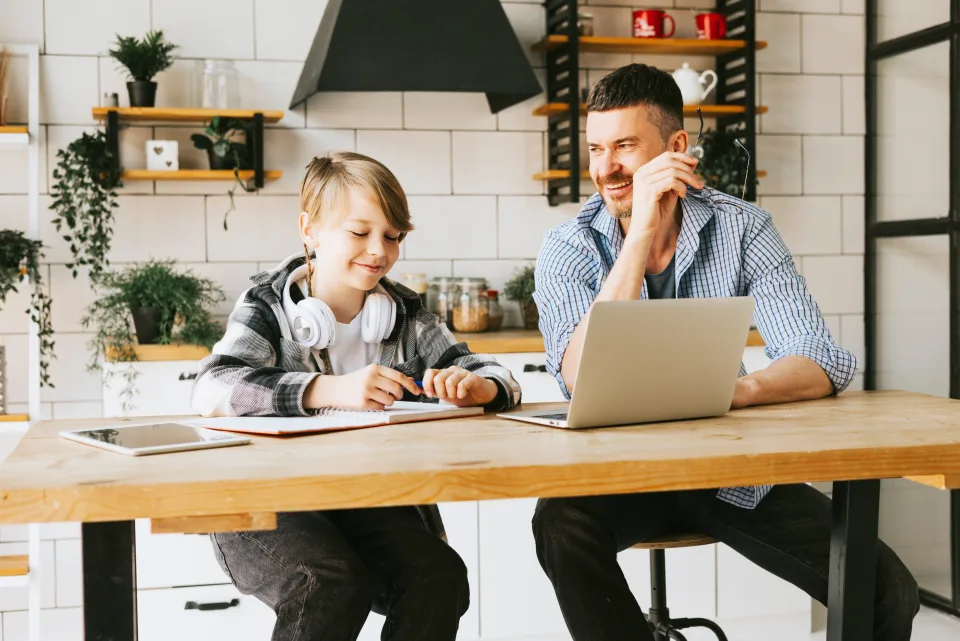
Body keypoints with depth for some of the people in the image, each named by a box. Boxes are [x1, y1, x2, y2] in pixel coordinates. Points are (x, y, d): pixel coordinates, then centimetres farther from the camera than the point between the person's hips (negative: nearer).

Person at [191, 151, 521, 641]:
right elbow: (211, 390, -21)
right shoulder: (269, 307, -2)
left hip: (373, 503, 4)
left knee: (441, 577, -23)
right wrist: (329, 390, -33)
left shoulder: (406, 316, 10)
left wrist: (474, 387, -20)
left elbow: (499, 380, 6)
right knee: (335, 584, -31)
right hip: (270, 506, -3)